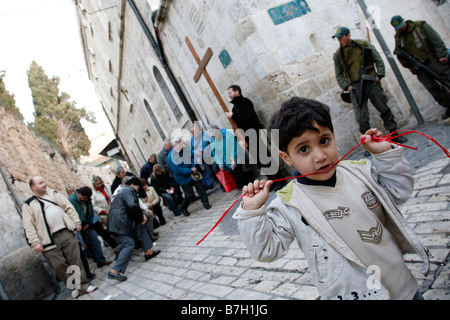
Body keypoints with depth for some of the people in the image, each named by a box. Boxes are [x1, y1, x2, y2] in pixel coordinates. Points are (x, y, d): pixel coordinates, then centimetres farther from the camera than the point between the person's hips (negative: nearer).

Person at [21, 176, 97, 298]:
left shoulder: (53, 194, 16)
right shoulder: (28, 205, 7)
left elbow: (69, 208, 13)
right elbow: (29, 226, 0)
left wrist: (76, 222, 5)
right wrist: (35, 243, -10)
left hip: (66, 233, 2)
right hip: (49, 241, -1)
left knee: (76, 260, 1)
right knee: (59, 266, -1)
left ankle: (84, 285, 8)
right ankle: (75, 287, 14)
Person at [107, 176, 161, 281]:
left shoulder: (124, 190, 24)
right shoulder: (129, 191, -9)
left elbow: (136, 206, 21)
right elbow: (132, 206, -24)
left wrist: (142, 215, 5)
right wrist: (141, 217, -10)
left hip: (118, 220, 11)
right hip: (121, 221, -11)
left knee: (141, 228, 20)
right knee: (129, 244, -9)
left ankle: (148, 252, 23)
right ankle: (114, 271, -11)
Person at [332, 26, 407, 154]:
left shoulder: (363, 44, 5)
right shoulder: (337, 55, 6)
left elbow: (378, 59, 7)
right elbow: (339, 75, 9)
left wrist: (379, 75, -4)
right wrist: (346, 86, -5)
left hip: (371, 82, 0)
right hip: (355, 87, 0)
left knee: (384, 109, 7)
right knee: (362, 118, -6)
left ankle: (394, 134, 24)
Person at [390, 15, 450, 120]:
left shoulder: (420, 26, -2)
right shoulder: (398, 37, 7)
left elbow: (437, 40, -5)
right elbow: (399, 55, 18)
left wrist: (442, 55, -13)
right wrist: (408, 65, 9)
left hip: (434, 60, -2)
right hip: (420, 68, 3)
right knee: (432, 88, -2)